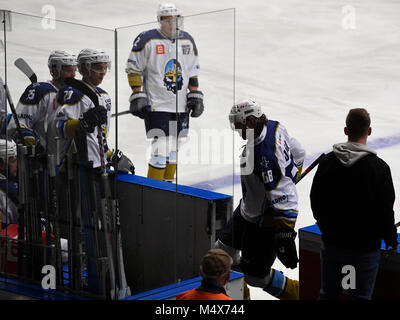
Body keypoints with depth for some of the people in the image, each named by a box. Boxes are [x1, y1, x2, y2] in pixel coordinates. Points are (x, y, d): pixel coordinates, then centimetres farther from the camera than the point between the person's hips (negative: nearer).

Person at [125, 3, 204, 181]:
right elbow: (133, 70, -4)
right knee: (161, 148, -11)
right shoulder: (147, 40, -9)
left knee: (174, 147, 12)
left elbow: (193, 72, 17)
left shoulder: (187, 41, 8)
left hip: (181, 106, 6)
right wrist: (137, 96, -9)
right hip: (156, 105, -6)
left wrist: (195, 96, 12)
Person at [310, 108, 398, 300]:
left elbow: (316, 201, 6)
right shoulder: (379, 167, -14)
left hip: (332, 243, 4)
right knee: (361, 296, 4)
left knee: (328, 293, 15)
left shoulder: (328, 162, -3)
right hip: (366, 247, -3)